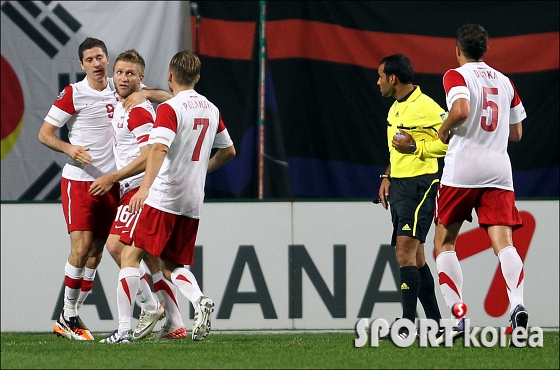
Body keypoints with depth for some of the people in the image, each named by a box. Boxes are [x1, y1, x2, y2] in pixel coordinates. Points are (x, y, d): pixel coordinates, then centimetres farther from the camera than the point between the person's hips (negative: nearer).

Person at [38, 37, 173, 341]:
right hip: (78, 180, -4)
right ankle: (67, 314, 0)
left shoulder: (120, 90, 9)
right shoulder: (73, 94, -4)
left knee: (96, 251, 3)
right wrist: (69, 148, -19)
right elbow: (44, 133, -3)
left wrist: (144, 94, -7)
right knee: (82, 246, -12)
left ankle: (70, 317, 10)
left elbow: (166, 97, 14)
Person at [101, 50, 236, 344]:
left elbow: (159, 148, -26)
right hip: (193, 203, 7)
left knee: (131, 255, -1)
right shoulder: (211, 110, 12)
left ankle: (124, 329, -8)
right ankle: (199, 301, -14)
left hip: (162, 198, -7)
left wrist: (145, 186, -34)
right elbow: (228, 151, 24)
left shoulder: (170, 109, -9)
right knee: (173, 265, 16)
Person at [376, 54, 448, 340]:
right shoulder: (395, 108, 16)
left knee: (405, 251, -16)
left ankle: (407, 325, -18)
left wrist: (414, 147, -20)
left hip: (419, 187, -10)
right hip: (398, 185, 10)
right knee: (415, 257, 11)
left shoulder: (425, 107, -15)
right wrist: (386, 177, 19)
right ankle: (435, 323, 17)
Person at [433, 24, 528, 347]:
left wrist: (444, 130, -3)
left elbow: (461, 110, -21)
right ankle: (518, 305, -31)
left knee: (444, 242, 10)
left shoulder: (457, 76, -1)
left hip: (463, 168, -4)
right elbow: (516, 133, 20)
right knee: (503, 242, -6)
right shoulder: (504, 81, 16)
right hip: (499, 169, 4)